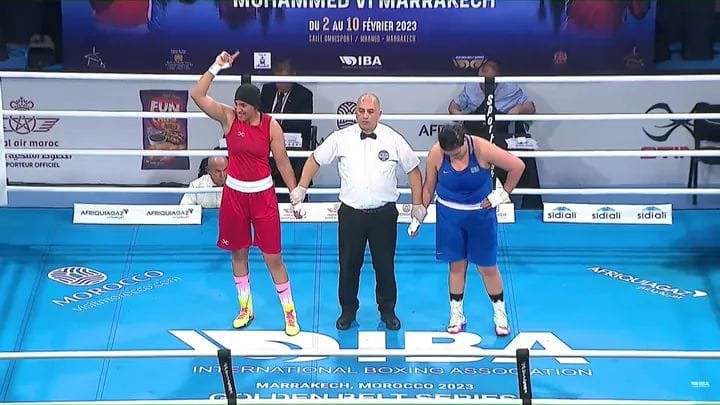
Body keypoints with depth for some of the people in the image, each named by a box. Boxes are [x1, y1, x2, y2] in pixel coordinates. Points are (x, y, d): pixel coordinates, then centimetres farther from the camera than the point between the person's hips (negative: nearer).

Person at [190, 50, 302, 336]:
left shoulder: (271, 125, -9)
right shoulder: (228, 117, -7)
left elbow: (282, 162, -3)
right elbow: (197, 95, -18)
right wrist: (216, 67, -24)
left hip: (263, 195, -2)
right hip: (234, 194, 2)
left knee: (273, 256, 2)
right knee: (238, 253, 14)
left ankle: (289, 312, 15)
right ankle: (245, 307, 31)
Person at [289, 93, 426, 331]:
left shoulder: (393, 140, -2)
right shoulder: (341, 138, -1)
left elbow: (413, 169, 6)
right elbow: (315, 160, 10)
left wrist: (418, 204, 5)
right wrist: (301, 188, 3)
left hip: (384, 213, 0)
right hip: (351, 213, 1)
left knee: (385, 265, 7)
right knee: (348, 265, 8)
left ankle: (387, 311, 25)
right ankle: (348, 310, 25)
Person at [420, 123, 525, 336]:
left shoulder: (482, 149, -23)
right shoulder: (436, 154, -16)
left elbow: (518, 166, -13)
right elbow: (429, 187, -1)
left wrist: (503, 193, -8)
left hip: (481, 214, -1)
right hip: (449, 215, 1)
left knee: (488, 267, 6)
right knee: (457, 265, 10)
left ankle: (500, 314, 23)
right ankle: (456, 314, 24)